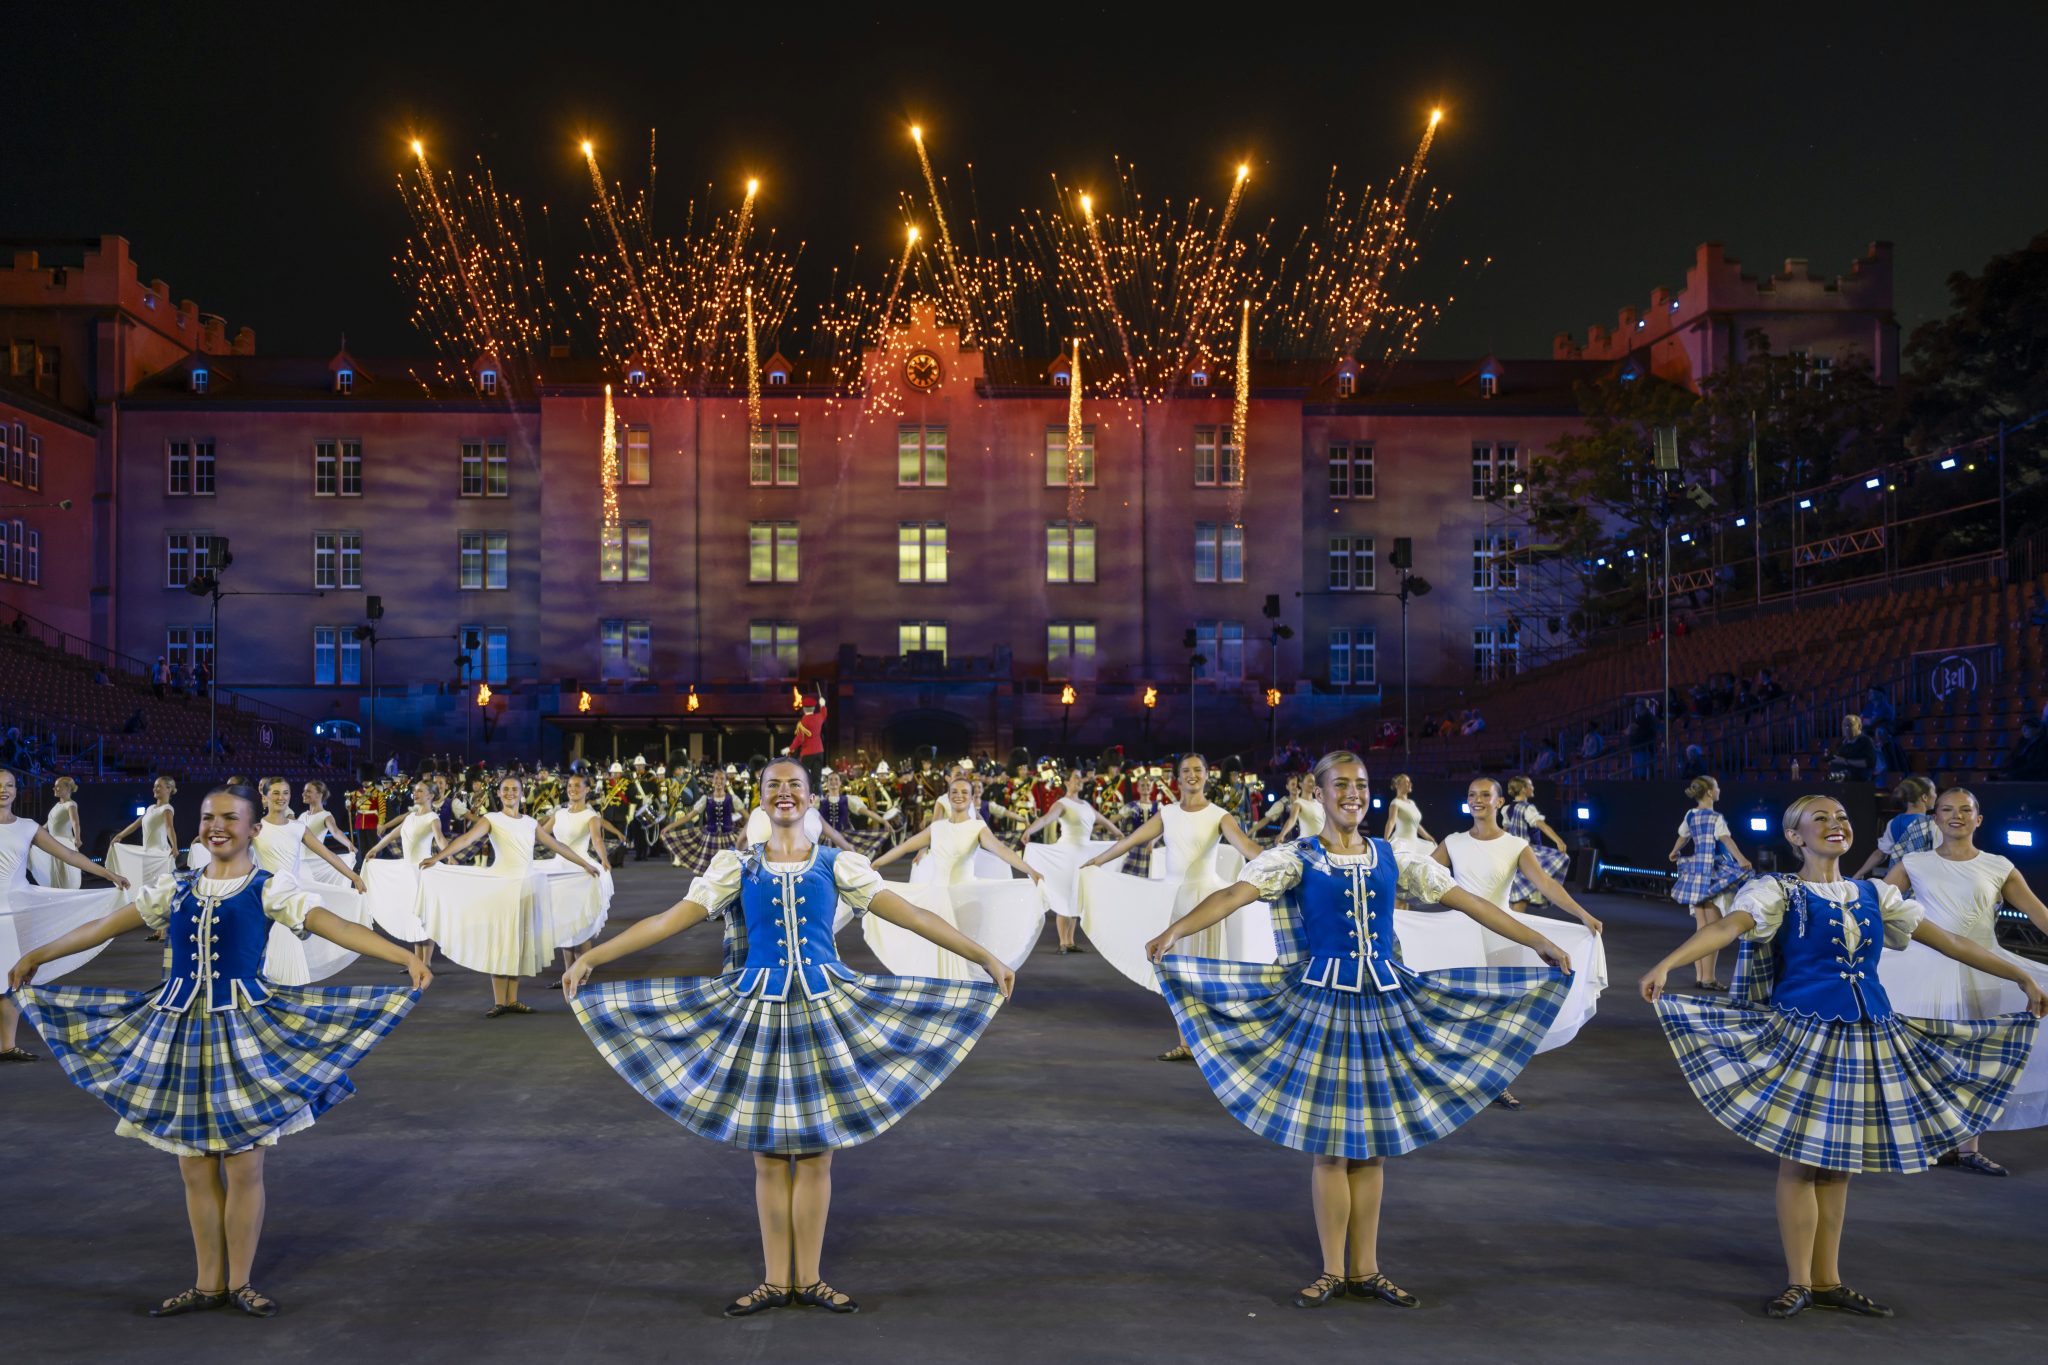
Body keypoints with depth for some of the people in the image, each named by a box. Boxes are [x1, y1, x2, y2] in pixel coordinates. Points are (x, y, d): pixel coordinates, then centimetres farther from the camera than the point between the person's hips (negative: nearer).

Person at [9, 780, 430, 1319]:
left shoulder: (268, 889, -3)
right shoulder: (175, 889, 9)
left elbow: (334, 926, -14)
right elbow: (105, 926, 18)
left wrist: (405, 957, -27)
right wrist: (36, 956, 25)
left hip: (242, 1031, -3)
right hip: (178, 1029, 4)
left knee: (243, 1167, 1)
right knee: (195, 1168, 9)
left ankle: (240, 1282, 16)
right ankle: (208, 1283, 21)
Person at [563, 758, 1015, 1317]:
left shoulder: (837, 865, 4)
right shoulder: (736, 867, 5)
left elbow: (909, 914, -1)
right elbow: (671, 919, 0)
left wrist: (987, 957, -7)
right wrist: (590, 958, -8)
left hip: (824, 1011, 0)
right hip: (757, 1013, 0)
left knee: (815, 1151, 2)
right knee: (769, 1154, 4)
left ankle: (809, 1278, 14)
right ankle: (775, 1281, 15)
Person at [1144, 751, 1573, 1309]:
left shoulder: (1392, 859, 8)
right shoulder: (1295, 857, -3)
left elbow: (1465, 900, 7)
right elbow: (1234, 894, -18)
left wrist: (1540, 943, 4)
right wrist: (1175, 932, -35)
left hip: (1384, 1002, 3)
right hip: (1321, 1002, -3)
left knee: (1373, 1142, 7)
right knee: (1329, 1143, 0)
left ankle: (1365, 1269, 17)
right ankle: (1333, 1271, 12)